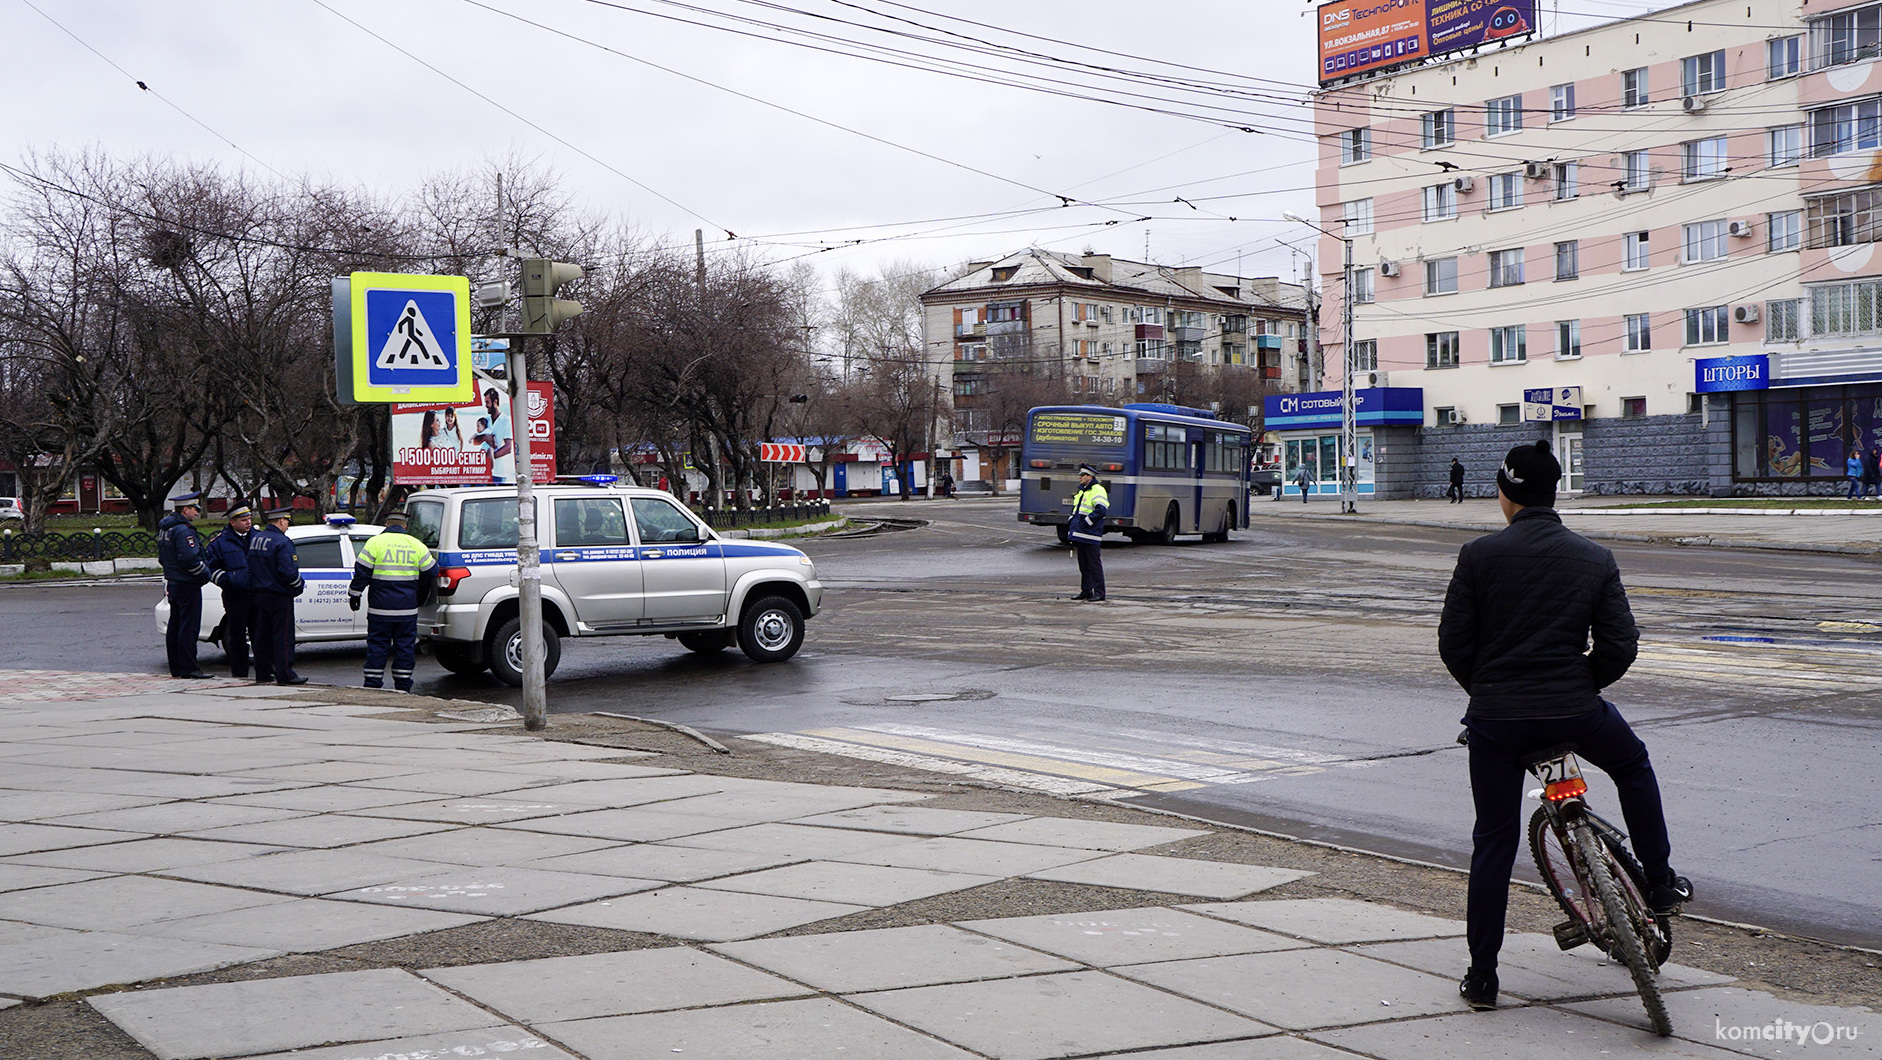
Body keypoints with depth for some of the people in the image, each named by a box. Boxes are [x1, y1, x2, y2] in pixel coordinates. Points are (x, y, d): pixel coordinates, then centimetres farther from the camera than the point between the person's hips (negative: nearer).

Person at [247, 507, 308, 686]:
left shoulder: (255, 538, 9)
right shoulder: (282, 542, -17)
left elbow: (251, 567, 16)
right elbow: (288, 571, -21)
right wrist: (299, 585, -5)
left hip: (259, 594, 8)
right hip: (279, 596, -8)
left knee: (262, 635, 14)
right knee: (283, 636, -4)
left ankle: (262, 672, 20)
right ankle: (285, 674, -3)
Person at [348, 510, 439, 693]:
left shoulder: (375, 542, -2)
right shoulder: (416, 545, 6)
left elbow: (361, 573, -4)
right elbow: (431, 573, 12)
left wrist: (354, 595, 6)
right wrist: (420, 597, 25)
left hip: (380, 608, -2)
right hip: (407, 608, 2)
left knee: (377, 645, 4)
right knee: (405, 646, 7)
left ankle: (372, 685, 4)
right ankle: (403, 687, 8)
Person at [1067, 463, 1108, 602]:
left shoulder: (1098, 491, -9)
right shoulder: (1082, 491, 21)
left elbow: (1101, 510, -19)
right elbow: (1075, 509, 30)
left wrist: (1087, 522, -19)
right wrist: (1070, 522, 14)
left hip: (1090, 536, -9)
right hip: (1079, 534, 9)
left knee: (1094, 563, -7)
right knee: (1083, 564, 12)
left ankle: (1099, 592, -3)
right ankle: (1086, 591, 18)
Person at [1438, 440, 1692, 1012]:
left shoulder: (1479, 555, -3)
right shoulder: (1595, 558, 2)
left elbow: (1453, 643, -2)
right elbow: (1620, 647, -1)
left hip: (1495, 716, 0)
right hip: (1575, 710, 0)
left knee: (1493, 841, 9)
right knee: (1633, 767, 32)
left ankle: (1482, 976, 12)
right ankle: (1660, 883, 37)